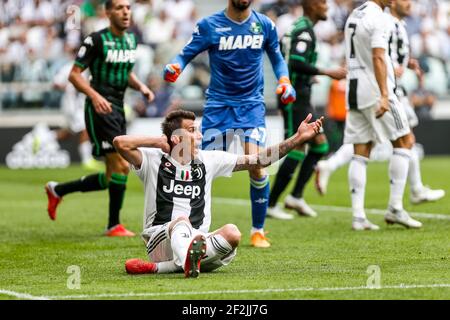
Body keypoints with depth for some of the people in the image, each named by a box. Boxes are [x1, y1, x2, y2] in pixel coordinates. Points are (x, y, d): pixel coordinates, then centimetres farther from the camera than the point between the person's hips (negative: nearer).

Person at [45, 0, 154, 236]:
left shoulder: (130, 40, 12)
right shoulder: (96, 40, -10)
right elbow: (74, 75, -10)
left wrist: (141, 87, 6)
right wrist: (94, 96, -26)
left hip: (117, 110, 8)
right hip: (100, 110, -8)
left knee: (112, 177, 10)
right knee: (121, 166, -15)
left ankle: (58, 190, 26)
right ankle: (114, 226, -4)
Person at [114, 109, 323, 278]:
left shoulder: (208, 160, 14)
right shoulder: (154, 160, 3)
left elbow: (257, 161, 12)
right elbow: (120, 143, -14)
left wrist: (297, 139, 6)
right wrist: (160, 142, -2)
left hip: (198, 242, 4)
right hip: (160, 241, -3)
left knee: (232, 233, -26)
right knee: (181, 220, -34)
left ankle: (159, 267, -35)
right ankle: (188, 263, -70)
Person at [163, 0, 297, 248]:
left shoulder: (264, 25, 3)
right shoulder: (209, 25, -4)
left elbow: (276, 58, 17)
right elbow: (186, 54, -3)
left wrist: (284, 81, -1)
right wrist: (174, 67, -25)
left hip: (252, 105, 1)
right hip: (218, 104, -1)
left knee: (256, 164, -15)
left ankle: (258, 231, 1)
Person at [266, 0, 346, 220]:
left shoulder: (299, 27, 15)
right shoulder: (305, 30, -15)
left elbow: (284, 61, 22)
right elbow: (296, 63, -27)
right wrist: (328, 73, -24)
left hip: (301, 100, 10)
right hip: (295, 100, -10)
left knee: (320, 144, 9)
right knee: (297, 151, -7)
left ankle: (296, 196, 8)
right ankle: (270, 205, -2)